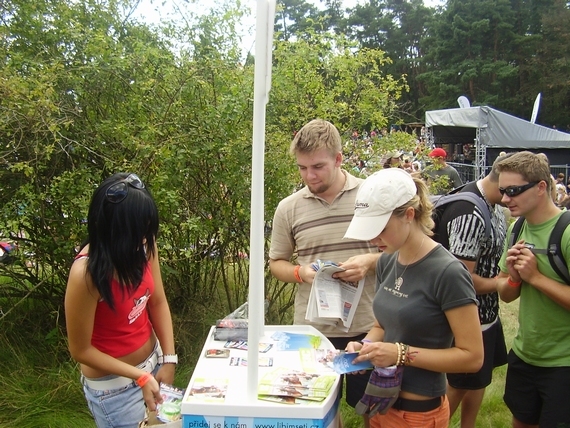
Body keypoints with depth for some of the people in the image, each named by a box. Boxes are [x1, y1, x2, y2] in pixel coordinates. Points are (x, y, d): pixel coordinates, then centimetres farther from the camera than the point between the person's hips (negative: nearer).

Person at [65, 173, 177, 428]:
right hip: (113, 386, -5)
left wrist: (169, 358, -10)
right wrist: (140, 377, -21)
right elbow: (81, 350, -19)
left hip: (153, 361, 6)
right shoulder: (86, 273, -30)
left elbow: (158, 302, -3)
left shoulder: (143, 246, -16)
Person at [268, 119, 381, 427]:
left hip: (368, 326, -1)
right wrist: (300, 272, -13)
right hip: (313, 328, 1)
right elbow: (276, 263, 8)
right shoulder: (288, 208, -1)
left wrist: (370, 261, -17)